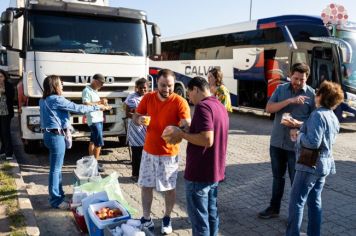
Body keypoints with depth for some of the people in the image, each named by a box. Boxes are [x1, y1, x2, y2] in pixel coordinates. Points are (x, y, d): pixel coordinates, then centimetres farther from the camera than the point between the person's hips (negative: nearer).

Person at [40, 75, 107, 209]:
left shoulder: (44, 100, 12)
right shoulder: (56, 99, -17)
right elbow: (78, 108, -16)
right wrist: (97, 107, -7)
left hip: (49, 134, 10)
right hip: (56, 136, -10)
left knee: (56, 167, 19)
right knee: (55, 169, -3)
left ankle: (57, 193, 32)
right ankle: (56, 200, 5)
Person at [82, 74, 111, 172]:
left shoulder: (95, 91, 17)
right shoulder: (87, 91, -13)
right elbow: (86, 104, -24)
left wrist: (104, 105, 6)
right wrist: (100, 102, -21)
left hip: (99, 119, 10)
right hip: (93, 120, -10)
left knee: (93, 141, 15)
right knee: (99, 142, -9)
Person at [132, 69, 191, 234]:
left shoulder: (180, 102, -16)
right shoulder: (148, 98, -4)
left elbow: (187, 125, -25)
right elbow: (135, 117, 5)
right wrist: (140, 120, -19)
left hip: (169, 153, -3)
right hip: (149, 151, 3)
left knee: (169, 188, 11)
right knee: (146, 186, 12)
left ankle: (167, 219, 33)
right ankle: (146, 218, 30)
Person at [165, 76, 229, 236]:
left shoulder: (203, 106, -19)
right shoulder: (220, 106, 11)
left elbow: (207, 140, -28)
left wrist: (182, 134, -15)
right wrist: (188, 132, 13)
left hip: (199, 173, -9)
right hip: (214, 171, 9)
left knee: (199, 218, 3)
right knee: (211, 214, 18)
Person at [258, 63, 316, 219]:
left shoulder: (312, 94, -7)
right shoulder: (281, 89, 1)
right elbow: (268, 108, -9)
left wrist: (299, 124, -24)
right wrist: (289, 101, -21)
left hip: (296, 145, -3)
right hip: (277, 142, 3)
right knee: (278, 177, 18)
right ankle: (274, 208, 33)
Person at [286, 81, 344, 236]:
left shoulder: (318, 115, -20)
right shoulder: (333, 117, 10)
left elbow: (313, 142, -27)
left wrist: (298, 135, -10)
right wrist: (301, 131, 10)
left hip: (311, 165, -9)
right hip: (325, 165, 9)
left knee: (296, 201, 0)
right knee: (314, 201, 17)